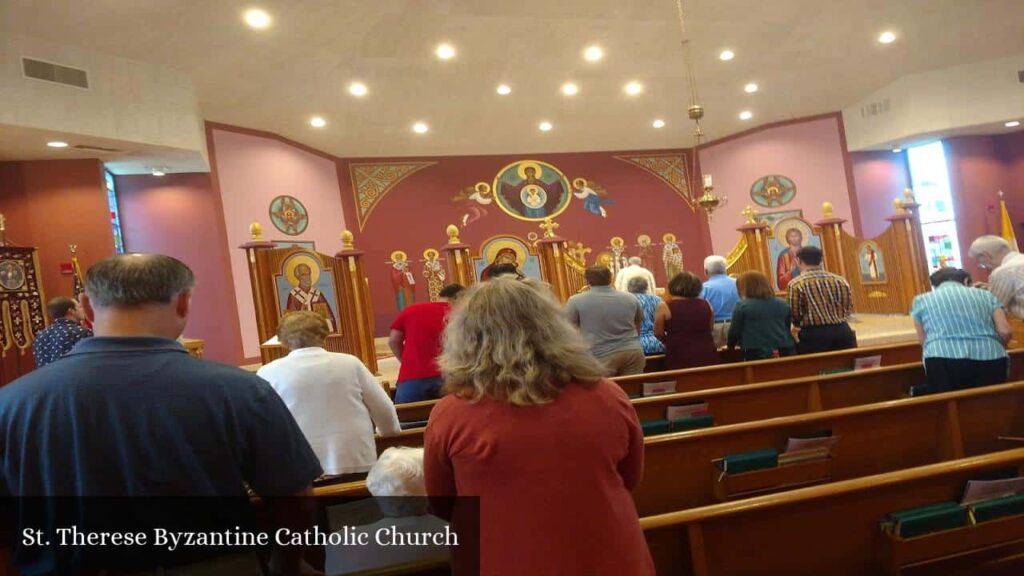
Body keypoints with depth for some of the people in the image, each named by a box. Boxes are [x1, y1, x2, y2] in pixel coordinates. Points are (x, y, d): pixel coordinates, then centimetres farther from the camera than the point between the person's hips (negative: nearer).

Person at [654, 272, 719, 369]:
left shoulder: (664, 307, -7)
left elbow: (658, 334, 2)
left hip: (679, 358, -4)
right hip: (707, 356, 4)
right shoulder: (706, 305, 4)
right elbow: (710, 329, 16)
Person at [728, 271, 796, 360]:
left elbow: (734, 331, 1)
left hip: (756, 354, -4)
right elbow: (788, 328, 20)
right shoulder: (783, 304, 10)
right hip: (784, 352, 4)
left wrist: (730, 346, 19)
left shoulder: (742, 306, -4)